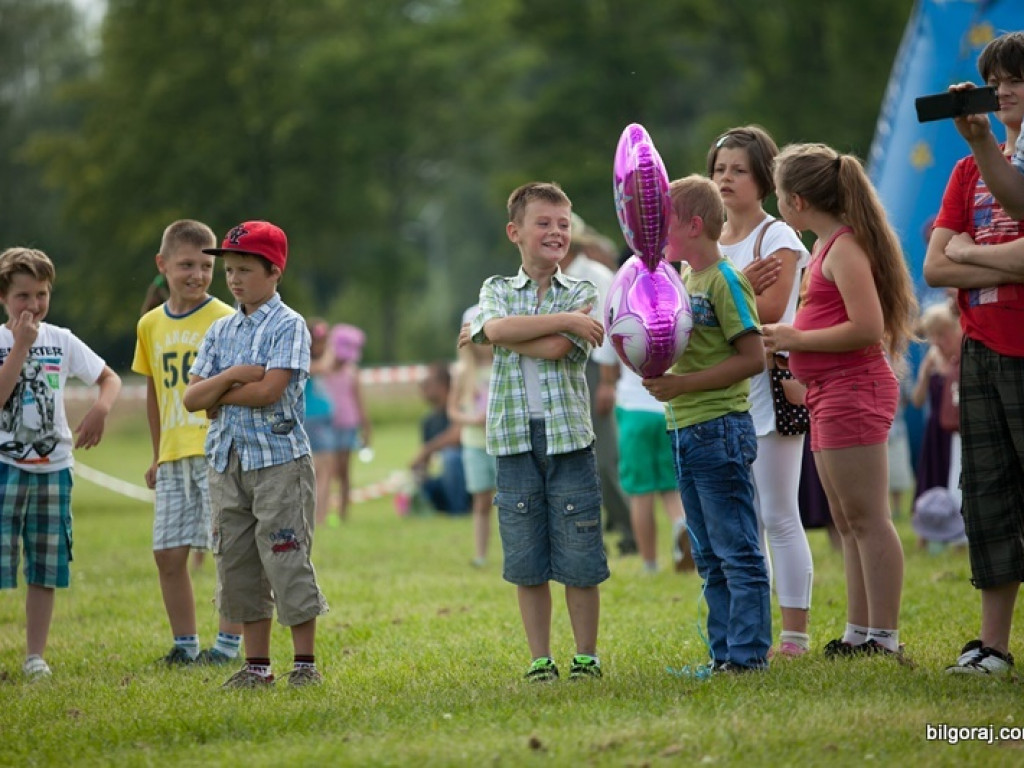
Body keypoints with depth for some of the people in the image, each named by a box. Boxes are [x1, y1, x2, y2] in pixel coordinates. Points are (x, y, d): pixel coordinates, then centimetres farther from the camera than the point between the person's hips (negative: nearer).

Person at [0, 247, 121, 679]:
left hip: (53, 467, 4)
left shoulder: (61, 341, 6)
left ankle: (35, 655, 13)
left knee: (46, 568, 6)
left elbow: (109, 378, 11)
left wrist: (100, 409, -9)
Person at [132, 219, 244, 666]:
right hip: (174, 456, 5)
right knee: (168, 553, 5)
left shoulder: (225, 321, -6)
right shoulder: (151, 325, 10)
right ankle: (185, 643, 16)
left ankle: (228, 642, 3)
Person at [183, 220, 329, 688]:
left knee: (286, 560, -6)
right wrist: (231, 376, -12)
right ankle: (257, 665, 14)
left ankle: (306, 662, 1)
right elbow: (191, 398, 4)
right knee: (237, 563, 7)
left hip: (279, 460, -6)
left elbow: (269, 390, -18)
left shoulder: (288, 325, -5)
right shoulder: (221, 330, 12)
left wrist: (218, 397, -6)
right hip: (228, 459, 6)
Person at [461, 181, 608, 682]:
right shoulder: (496, 290, 11)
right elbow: (498, 325, -13)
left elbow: (557, 348, -14)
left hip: (569, 435, -1)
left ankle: (587, 657, 11)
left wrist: (487, 335, -6)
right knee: (526, 562, 5)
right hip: (515, 437, 2)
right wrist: (565, 319, -16)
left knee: (580, 561, -1)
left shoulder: (583, 295, 4)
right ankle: (540, 660, 14)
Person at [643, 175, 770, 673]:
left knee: (737, 551, -5)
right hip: (686, 431, 9)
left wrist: (684, 384, -18)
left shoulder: (724, 281, -12)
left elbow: (752, 357, -17)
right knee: (710, 557, 12)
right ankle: (724, 653, 18)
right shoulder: (685, 282, 14)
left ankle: (748, 653, -2)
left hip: (720, 429, -9)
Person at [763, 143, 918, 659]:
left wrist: (797, 339, -17)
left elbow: (868, 328, -23)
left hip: (853, 392, -11)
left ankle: (883, 640, -9)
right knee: (847, 522, 13)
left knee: (867, 519, -9)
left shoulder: (844, 248, -15)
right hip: (831, 396, 11)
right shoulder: (828, 248, 16)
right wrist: (788, 339, 10)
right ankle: (858, 635, 19)